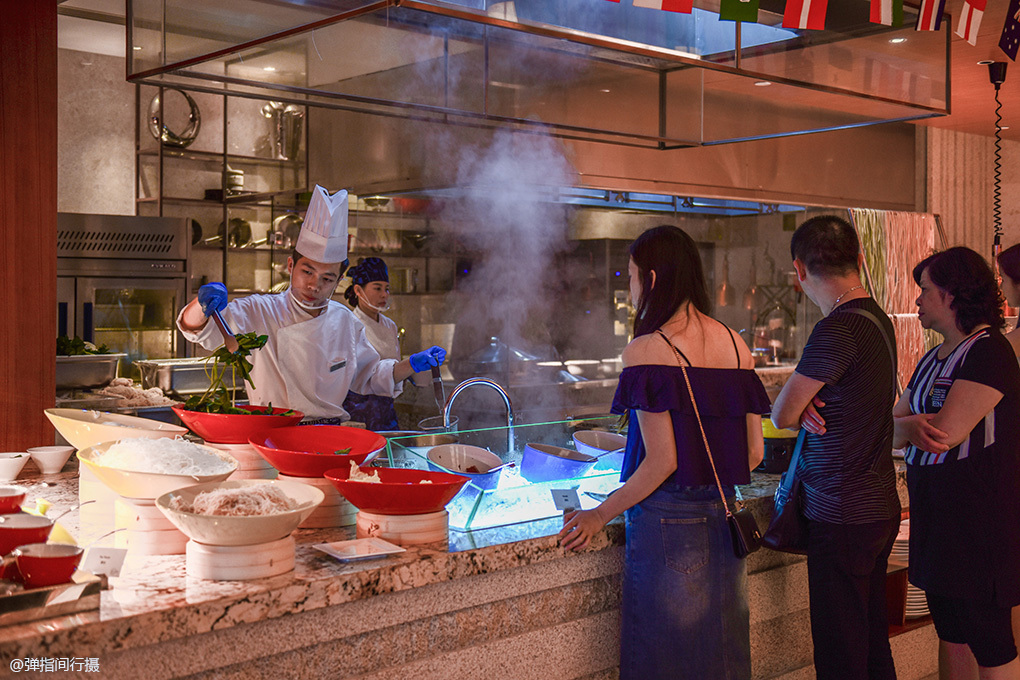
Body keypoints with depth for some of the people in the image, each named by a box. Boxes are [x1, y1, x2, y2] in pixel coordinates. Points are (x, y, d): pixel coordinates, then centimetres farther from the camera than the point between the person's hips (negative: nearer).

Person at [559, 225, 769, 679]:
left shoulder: (646, 351, -14)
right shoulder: (734, 344, 5)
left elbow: (662, 461, -18)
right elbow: (754, 452, 7)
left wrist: (601, 514, -7)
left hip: (665, 522, -6)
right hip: (722, 518, 7)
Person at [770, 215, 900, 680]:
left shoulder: (838, 330, -20)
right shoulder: (877, 318, 10)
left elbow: (780, 416, -13)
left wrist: (799, 410, 8)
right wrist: (806, 404, -6)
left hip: (843, 517, -9)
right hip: (879, 506, 9)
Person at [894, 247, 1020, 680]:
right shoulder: (932, 359, 15)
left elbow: (948, 431, -22)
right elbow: (892, 425, 10)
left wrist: (905, 424, -3)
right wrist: (909, 427, -13)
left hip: (977, 514, -9)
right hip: (935, 510, 9)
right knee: (951, 635, 15)